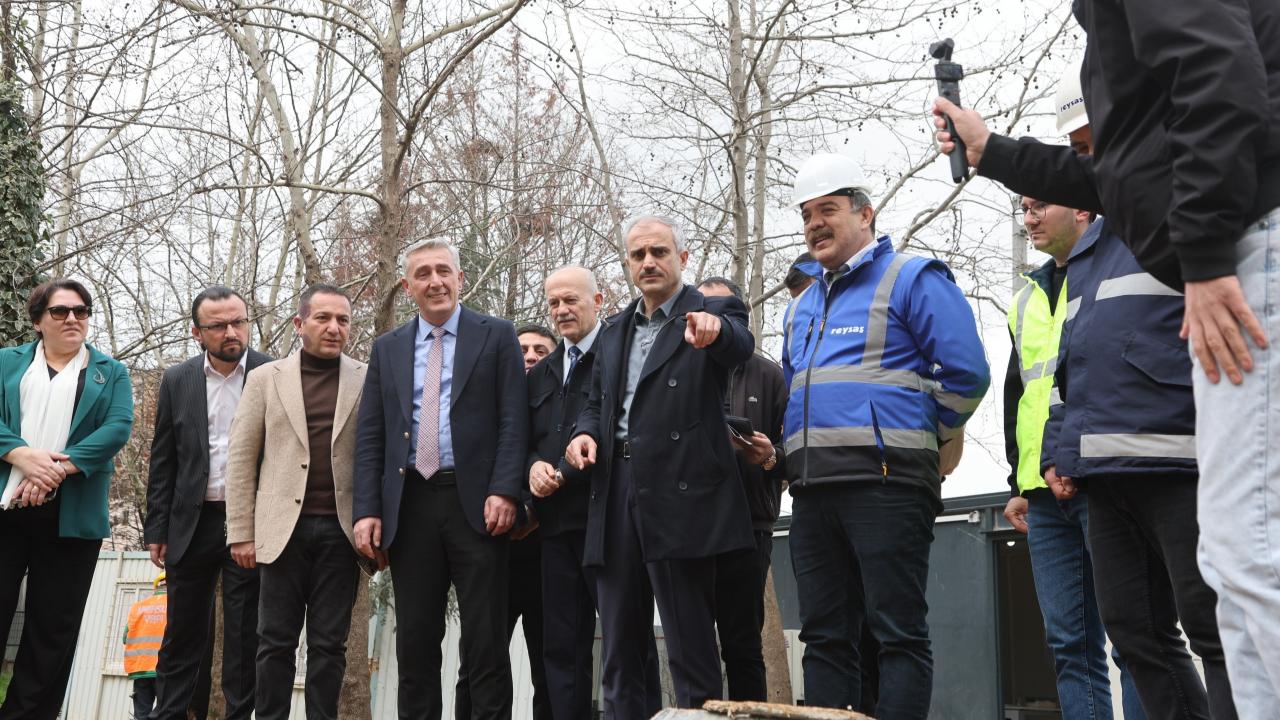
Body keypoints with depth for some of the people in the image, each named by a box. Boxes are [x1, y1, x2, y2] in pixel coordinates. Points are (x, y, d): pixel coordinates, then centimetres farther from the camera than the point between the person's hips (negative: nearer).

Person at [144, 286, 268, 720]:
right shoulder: (177, 381, 6)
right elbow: (163, 462, 8)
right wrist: (156, 530, 4)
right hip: (192, 524, 3)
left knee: (245, 635, 4)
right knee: (183, 632, 9)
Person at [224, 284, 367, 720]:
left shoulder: (368, 382, 6)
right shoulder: (265, 378, 8)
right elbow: (242, 461, 6)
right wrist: (241, 533, 0)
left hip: (342, 531, 0)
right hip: (285, 528, 0)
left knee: (329, 645, 4)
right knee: (276, 642, 4)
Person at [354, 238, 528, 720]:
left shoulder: (497, 336, 5)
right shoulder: (387, 349, 14)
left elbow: (513, 421, -2)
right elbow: (369, 436, 10)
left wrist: (504, 491, -14)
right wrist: (367, 510, 0)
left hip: (476, 501, -3)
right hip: (410, 505, 3)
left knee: (486, 639, 0)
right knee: (415, 639, 7)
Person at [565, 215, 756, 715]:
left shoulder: (712, 313, 2)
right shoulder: (614, 331, 20)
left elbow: (740, 345, -19)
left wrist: (715, 329, -43)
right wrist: (586, 432, 1)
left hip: (679, 491, -6)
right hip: (617, 490, 6)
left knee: (690, 646, -4)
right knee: (619, 646, 10)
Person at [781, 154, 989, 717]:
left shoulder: (910, 280, 0)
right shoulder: (800, 307, 23)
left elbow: (967, 373, -7)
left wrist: (918, 438, 1)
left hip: (884, 480, -7)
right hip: (813, 489, 8)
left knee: (898, 632, -5)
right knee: (824, 635, 8)